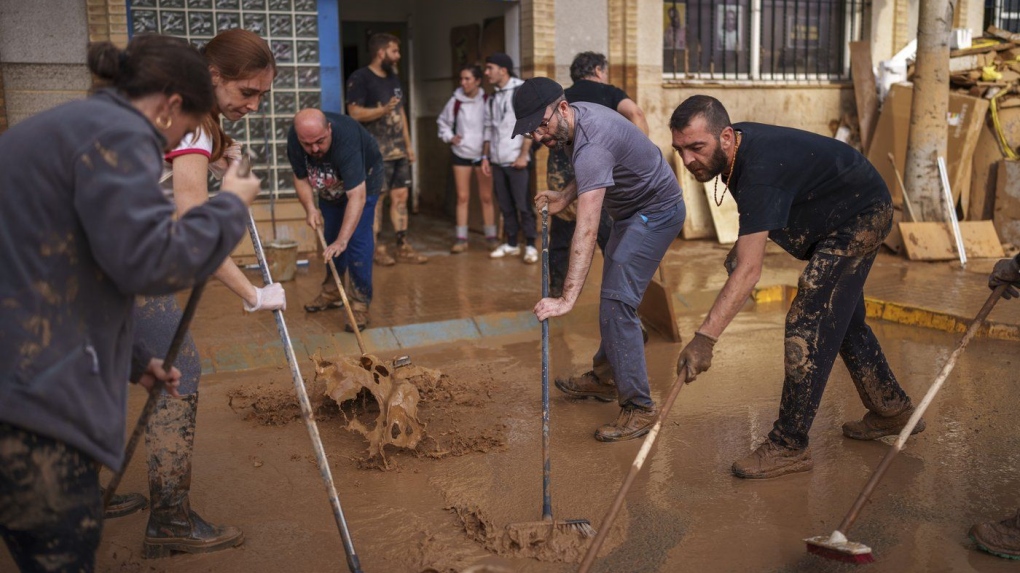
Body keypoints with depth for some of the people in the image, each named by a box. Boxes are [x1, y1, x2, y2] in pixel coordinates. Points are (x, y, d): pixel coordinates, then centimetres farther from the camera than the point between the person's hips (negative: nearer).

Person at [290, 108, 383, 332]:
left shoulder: (346, 139, -44)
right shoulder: (294, 140, -27)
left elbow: (357, 196, -49)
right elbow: (301, 178, -10)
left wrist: (342, 241, -54)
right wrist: (310, 208, -28)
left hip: (362, 179, -5)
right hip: (331, 185, 5)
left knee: (357, 237, -16)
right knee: (330, 238, 10)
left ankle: (360, 303, -9)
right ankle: (331, 293, 29)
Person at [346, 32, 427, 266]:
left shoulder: (394, 78, 17)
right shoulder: (360, 78, -8)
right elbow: (355, 113, -16)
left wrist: (408, 144, 17)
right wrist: (383, 110, -28)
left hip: (398, 151, 8)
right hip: (375, 152, -8)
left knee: (400, 197, 7)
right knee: (374, 199, -2)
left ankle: (403, 247, 12)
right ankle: (376, 248, 5)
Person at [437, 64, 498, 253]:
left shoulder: (487, 101, -8)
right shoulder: (455, 101, -2)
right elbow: (443, 122, 12)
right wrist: (449, 137, -3)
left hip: (483, 154, -1)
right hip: (461, 154, 2)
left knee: (486, 197, 5)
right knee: (462, 197, 4)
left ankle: (491, 236, 15)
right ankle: (461, 238, 10)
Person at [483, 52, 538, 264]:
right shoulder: (492, 99, 14)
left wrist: (523, 155, -15)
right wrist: (485, 156, 12)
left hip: (516, 160, -6)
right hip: (497, 161, 6)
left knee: (522, 205, -4)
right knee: (505, 205, 9)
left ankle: (530, 246, 3)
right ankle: (511, 244, 17)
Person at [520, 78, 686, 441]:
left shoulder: (591, 145, -34)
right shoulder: (576, 119, -4)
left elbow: (587, 231, -43)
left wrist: (567, 298, -49)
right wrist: (564, 197, 2)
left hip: (656, 212, -11)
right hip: (631, 210, 11)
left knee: (617, 302, -18)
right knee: (612, 295, 20)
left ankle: (638, 407, -13)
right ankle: (605, 377, 35)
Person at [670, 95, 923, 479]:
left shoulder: (760, 172, -38)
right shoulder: (738, 148, -9)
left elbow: (749, 270, -43)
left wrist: (705, 338, -48)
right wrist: (741, 245, -2)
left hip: (860, 217, -10)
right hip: (843, 218, 10)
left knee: (808, 327, -16)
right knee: (842, 320, 20)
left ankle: (789, 446, -11)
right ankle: (892, 409, 37)